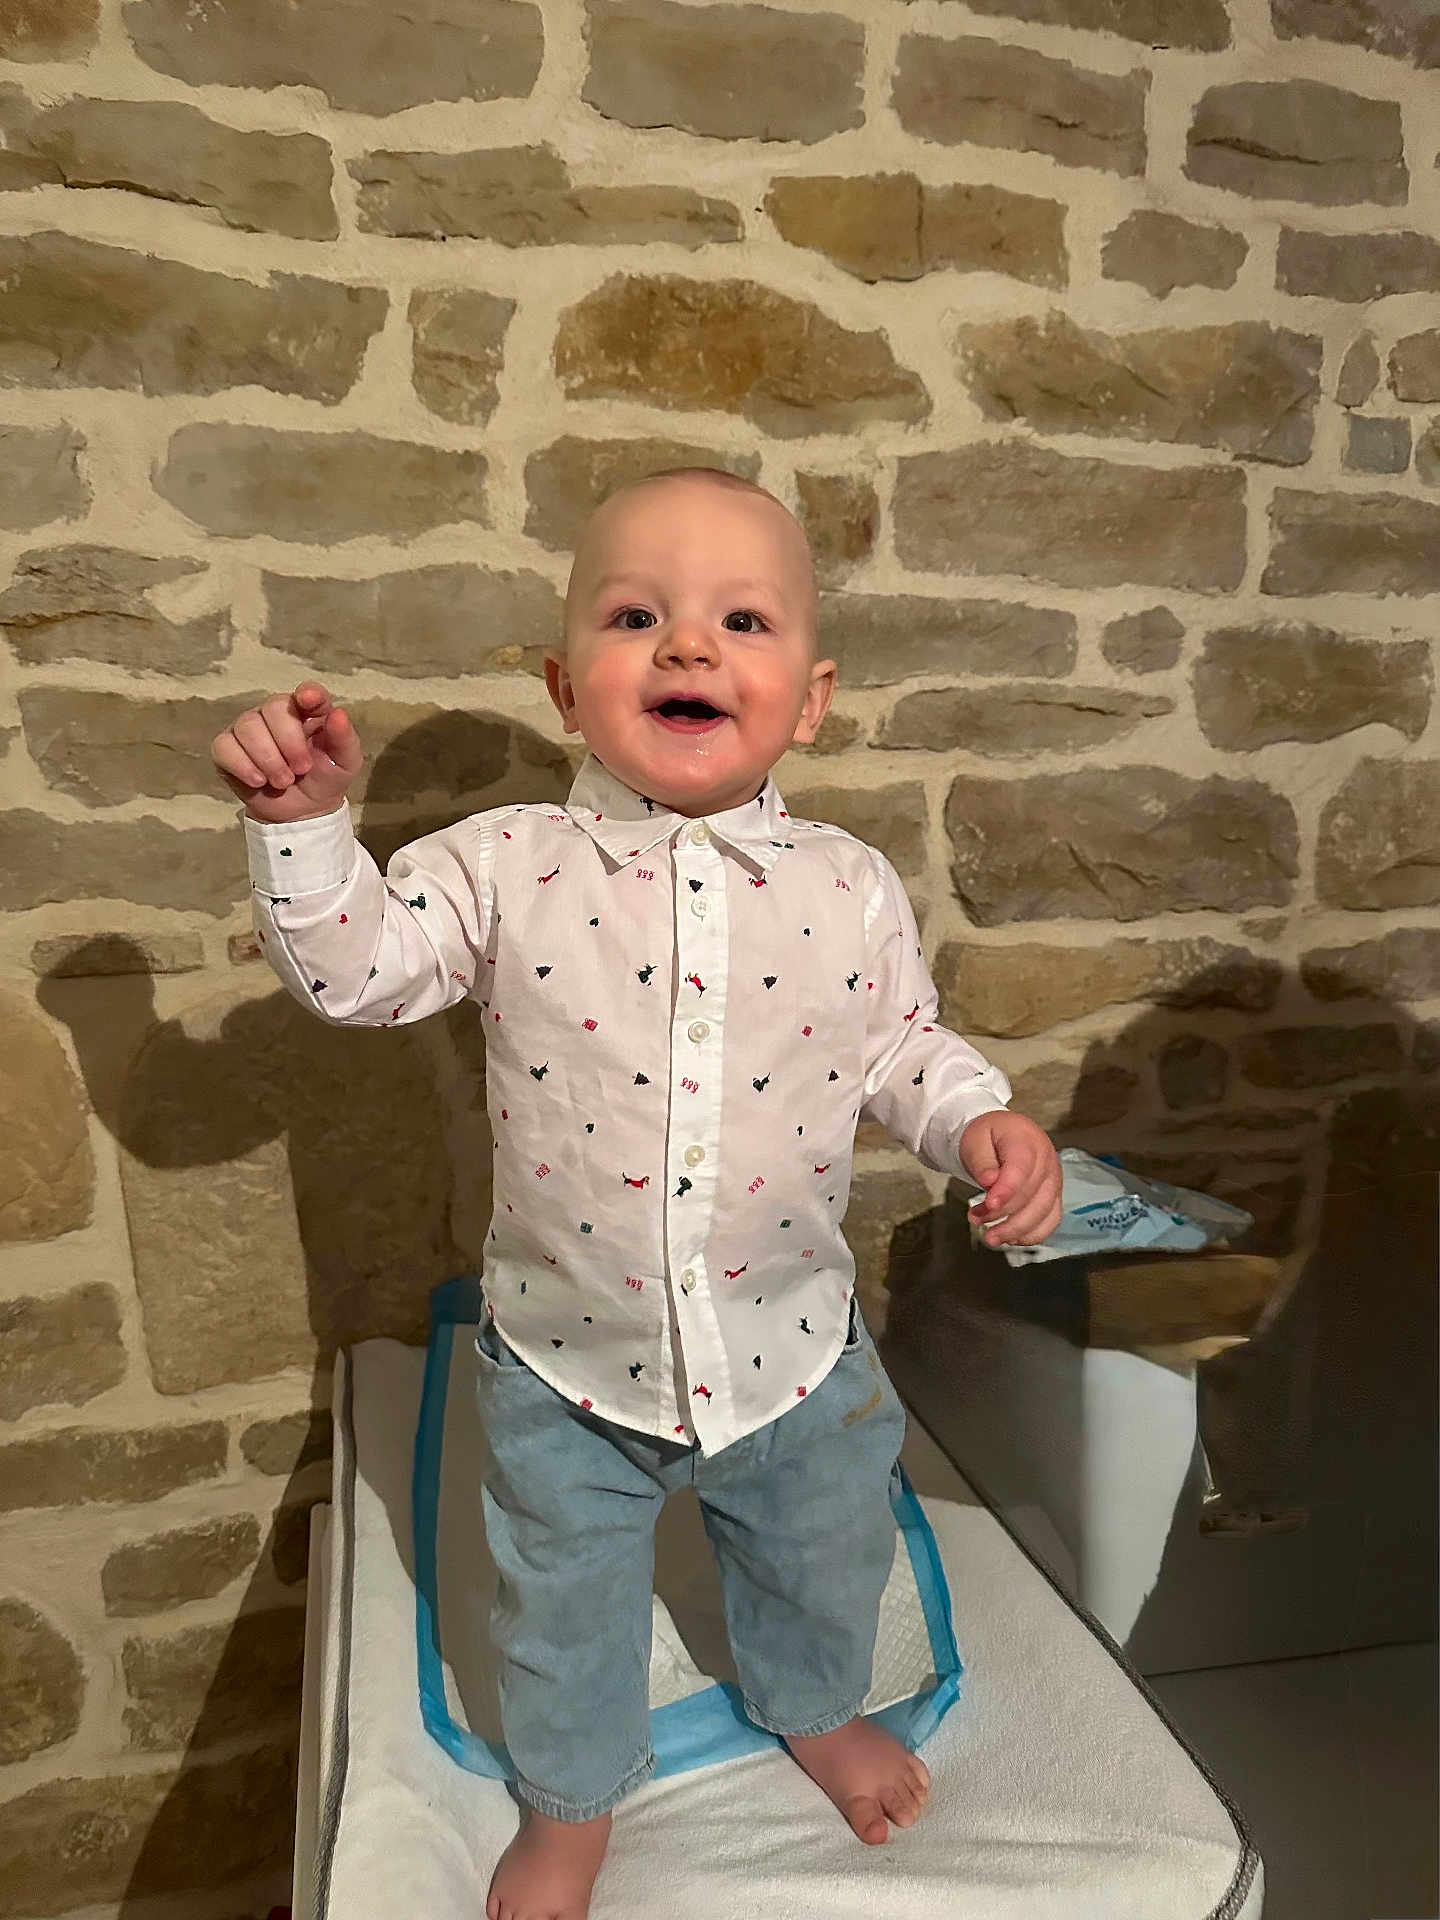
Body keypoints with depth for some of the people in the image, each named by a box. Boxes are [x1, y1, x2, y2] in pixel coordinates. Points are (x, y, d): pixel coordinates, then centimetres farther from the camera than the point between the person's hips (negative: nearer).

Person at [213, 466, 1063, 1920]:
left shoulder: (850, 888, -10)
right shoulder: (506, 868, -15)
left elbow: (902, 1051, 1)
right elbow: (350, 968, -11)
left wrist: (984, 1124, -16)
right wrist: (302, 822, -23)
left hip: (790, 1351, 2)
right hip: (566, 1367, -1)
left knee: (821, 1564, 28)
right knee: (562, 1605, 23)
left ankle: (814, 1708, 63)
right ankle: (571, 1799, 55)